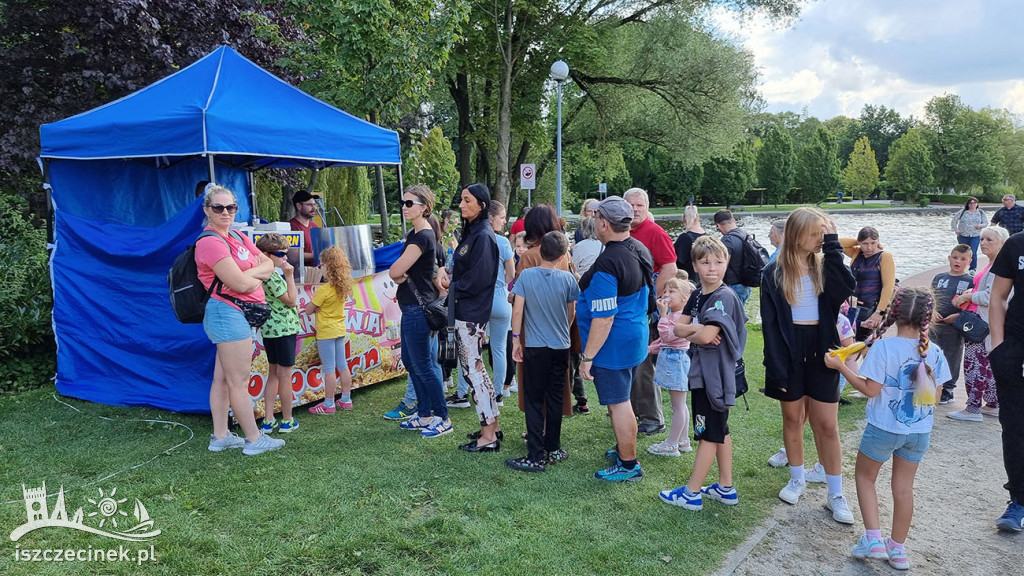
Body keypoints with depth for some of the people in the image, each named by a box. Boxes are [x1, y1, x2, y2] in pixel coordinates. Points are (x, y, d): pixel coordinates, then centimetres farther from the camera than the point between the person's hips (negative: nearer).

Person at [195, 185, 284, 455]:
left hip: (236, 315, 9)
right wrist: (258, 276, -1)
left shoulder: (238, 238, 14)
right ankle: (254, 440, 7)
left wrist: (248, 273, -10)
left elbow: (269, 264, 8)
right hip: (228, 313, -9)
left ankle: (220, 436, 22)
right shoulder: (210, 243, -15)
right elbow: (241, 284, -21)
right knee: (239, 382, -1)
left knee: (223, 379, 14)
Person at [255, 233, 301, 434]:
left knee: (273, 374, 15)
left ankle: (268, 420, 17)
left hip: (270, 329, 9)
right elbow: (291, 300, -16)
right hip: (283, 329, -9)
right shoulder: (273, 276, -20)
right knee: (285, 375, 2)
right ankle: (287, 421, 12)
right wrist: (290, 276, -15)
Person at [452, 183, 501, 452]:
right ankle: (492, 424, 25)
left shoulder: (483, 236, -16)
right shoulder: (471, 232, 13)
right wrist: (453, 286, 2)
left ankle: (488, 436, 4)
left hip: (472, 314, -10)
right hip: (465, 310, 10)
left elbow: (479, 278, -21)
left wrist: (453, 289, -9)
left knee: (473, 369, -4)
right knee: (472, 368, 15)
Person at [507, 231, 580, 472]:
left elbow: (517, 310, -9)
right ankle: (553, 449, 22)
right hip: (561, 346, 2)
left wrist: (516, 339, 2)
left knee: (534, 401, 3)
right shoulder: (567, 278, -5)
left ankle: (536, 457, 1)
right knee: (555, 400, 13)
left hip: (535, 347, -2)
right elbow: (571, 313, 5)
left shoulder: (526, 275, -9)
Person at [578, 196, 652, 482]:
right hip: (635, 337, 10)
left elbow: (604, 319, -27)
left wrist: (587, 357, -20)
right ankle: (624, 449, 36)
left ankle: (628, 465, 13)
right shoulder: (639, 249, 4)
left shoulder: (606, 265, -26)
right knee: (621, 399, 22)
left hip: (613, 344, -10)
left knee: (618, 403, 2)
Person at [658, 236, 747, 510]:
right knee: (720, 431, 17)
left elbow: (707, 336, -27)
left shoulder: (724, 297, -18)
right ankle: (726, 488, 28)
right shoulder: (697, 295, 8)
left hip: (716, 374, -9)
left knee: (709, 434, 2)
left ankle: (691, 493, 11)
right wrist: (698, 328, -17)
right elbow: (678, 327, 1)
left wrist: (690, 334, -6)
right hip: (702, 372, 9)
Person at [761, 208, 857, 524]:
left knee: (827, 425, 3)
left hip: (821, 351, 1)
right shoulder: (774, 273, -5)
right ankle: (797, 479, 32)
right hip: (790, 353, -1)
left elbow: (846, 288, -20)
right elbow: (770, 324, -7)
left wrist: (833, 245, -16)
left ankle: (836, 494, 13)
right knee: (792, 419, 13)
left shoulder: (824, 266, 3)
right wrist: (775, 368, -12)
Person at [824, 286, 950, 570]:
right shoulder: (934, 353, -6)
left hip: (884, 429, -4)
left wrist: (840, 366, -12)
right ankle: (898, 549, 26)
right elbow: (935, 394, 3)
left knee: (865, 476, 17)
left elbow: (870, 389, -20)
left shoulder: (883, 347, -20)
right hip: (919, 431, 4)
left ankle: (873, 539, 8)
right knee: (904, 487, 16)